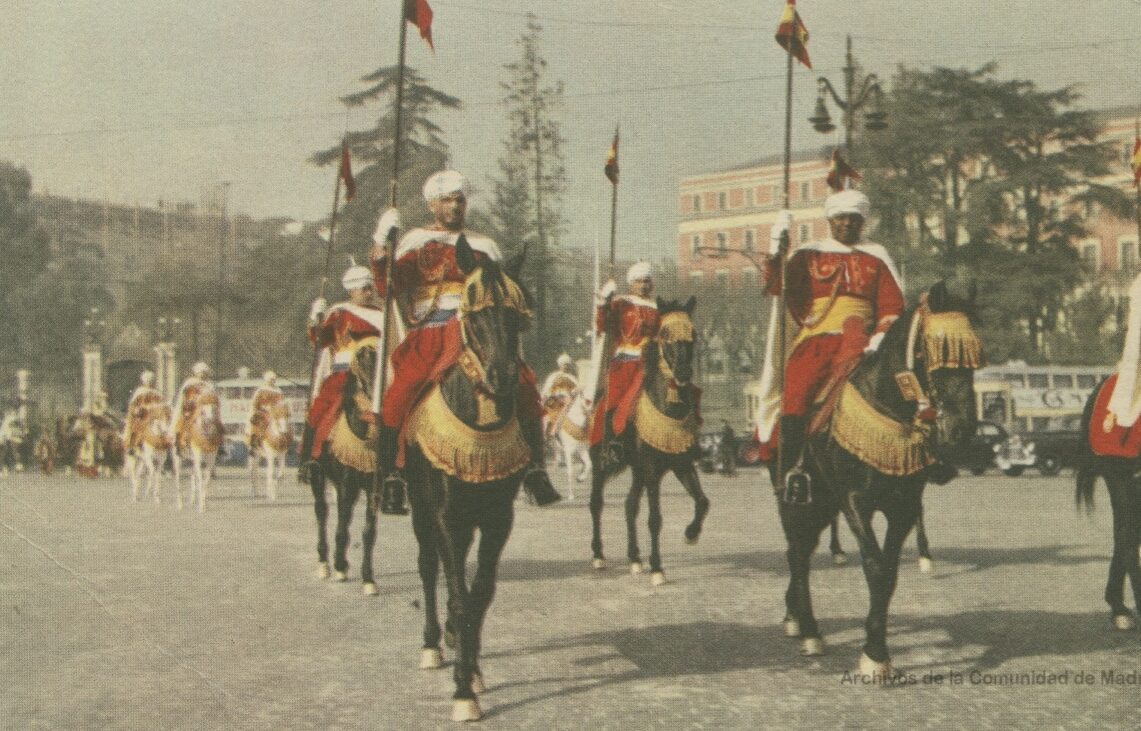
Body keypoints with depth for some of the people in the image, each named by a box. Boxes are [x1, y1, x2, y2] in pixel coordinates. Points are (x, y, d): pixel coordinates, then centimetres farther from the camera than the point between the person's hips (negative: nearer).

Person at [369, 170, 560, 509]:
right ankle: (391, 477, -17)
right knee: (398, 391, -27)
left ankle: (535, 470, -11)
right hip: (427, 335, -2)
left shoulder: (483, 247, 22)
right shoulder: (415, 243, 13)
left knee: (523, 381, -18)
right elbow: (389, 288, -2)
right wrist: (380, 245, -14)